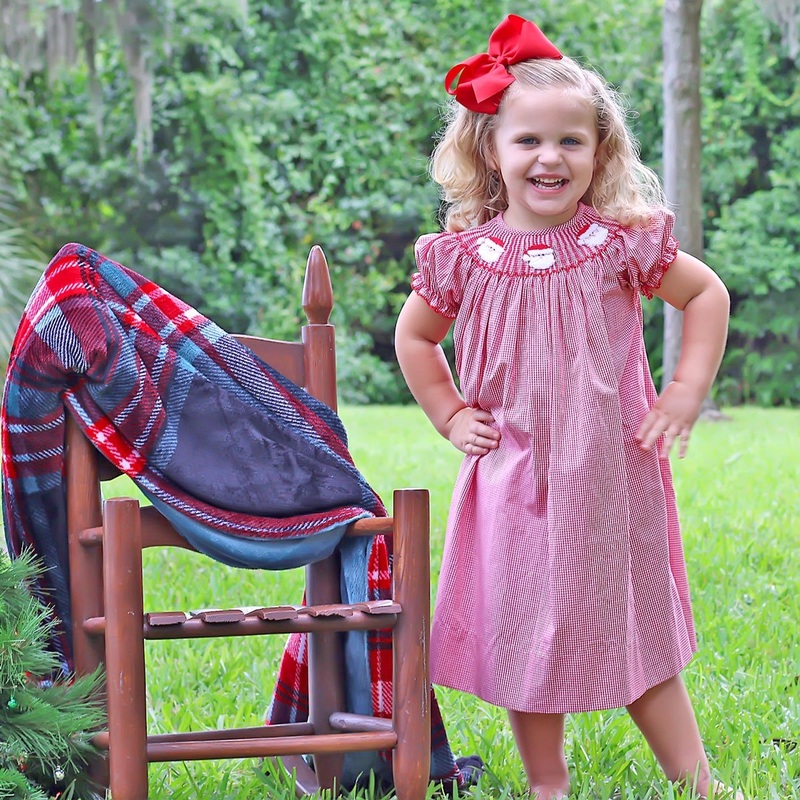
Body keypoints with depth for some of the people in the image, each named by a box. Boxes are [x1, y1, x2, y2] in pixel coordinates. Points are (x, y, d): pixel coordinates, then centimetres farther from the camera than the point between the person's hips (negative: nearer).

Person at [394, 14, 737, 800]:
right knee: (524, 631, 8)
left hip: (611, 475, -1)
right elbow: (414, 335, 13)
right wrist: (451, 416, 4)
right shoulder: (465, 256, -4)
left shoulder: (622, 242, -8)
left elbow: (707, 294, 5)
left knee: (634, 626, 8)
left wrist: (686, 394, -2)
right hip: (513, 481, 1)